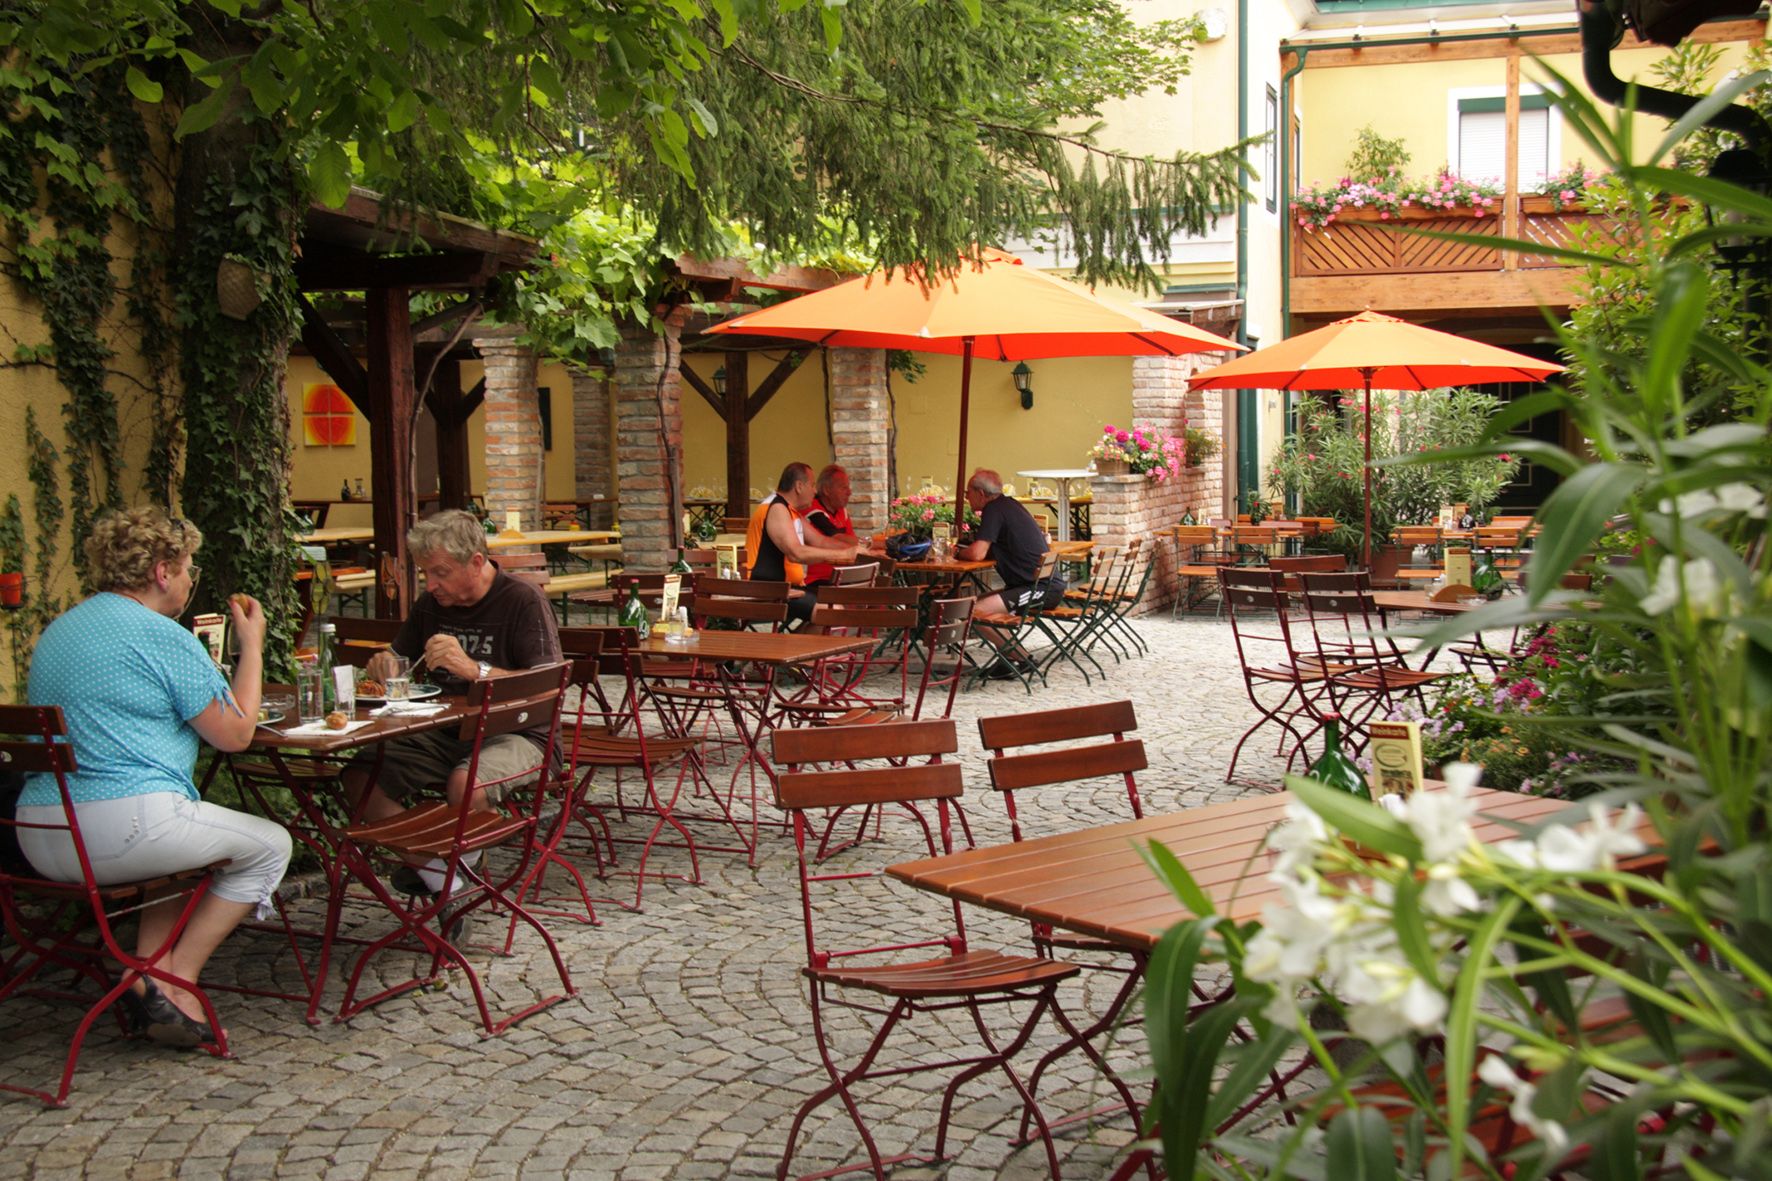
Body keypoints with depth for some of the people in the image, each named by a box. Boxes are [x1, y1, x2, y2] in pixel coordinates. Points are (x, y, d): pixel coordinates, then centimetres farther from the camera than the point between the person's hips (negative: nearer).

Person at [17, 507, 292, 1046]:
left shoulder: (58, 631, 17)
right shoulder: (162, 636, -9)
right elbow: (235, 733, -6)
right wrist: (252, 645, 5)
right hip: (123, 827, -9)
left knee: (189, 839, 33)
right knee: (269, 845, 11)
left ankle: (149, 969, 14)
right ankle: (174, 980, 3)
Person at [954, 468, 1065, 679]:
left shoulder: (994, 510, -11)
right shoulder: (1008, 504, 18)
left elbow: (977, 553, -20)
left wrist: (958, 553, 0)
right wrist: (965, 549, 15)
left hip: (1041, 588, -10)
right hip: (1049, 583, 10)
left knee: (975, 612, -20)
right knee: (980, 601, 16)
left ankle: (1020, 659, -8)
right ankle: (1007, 658, 13)